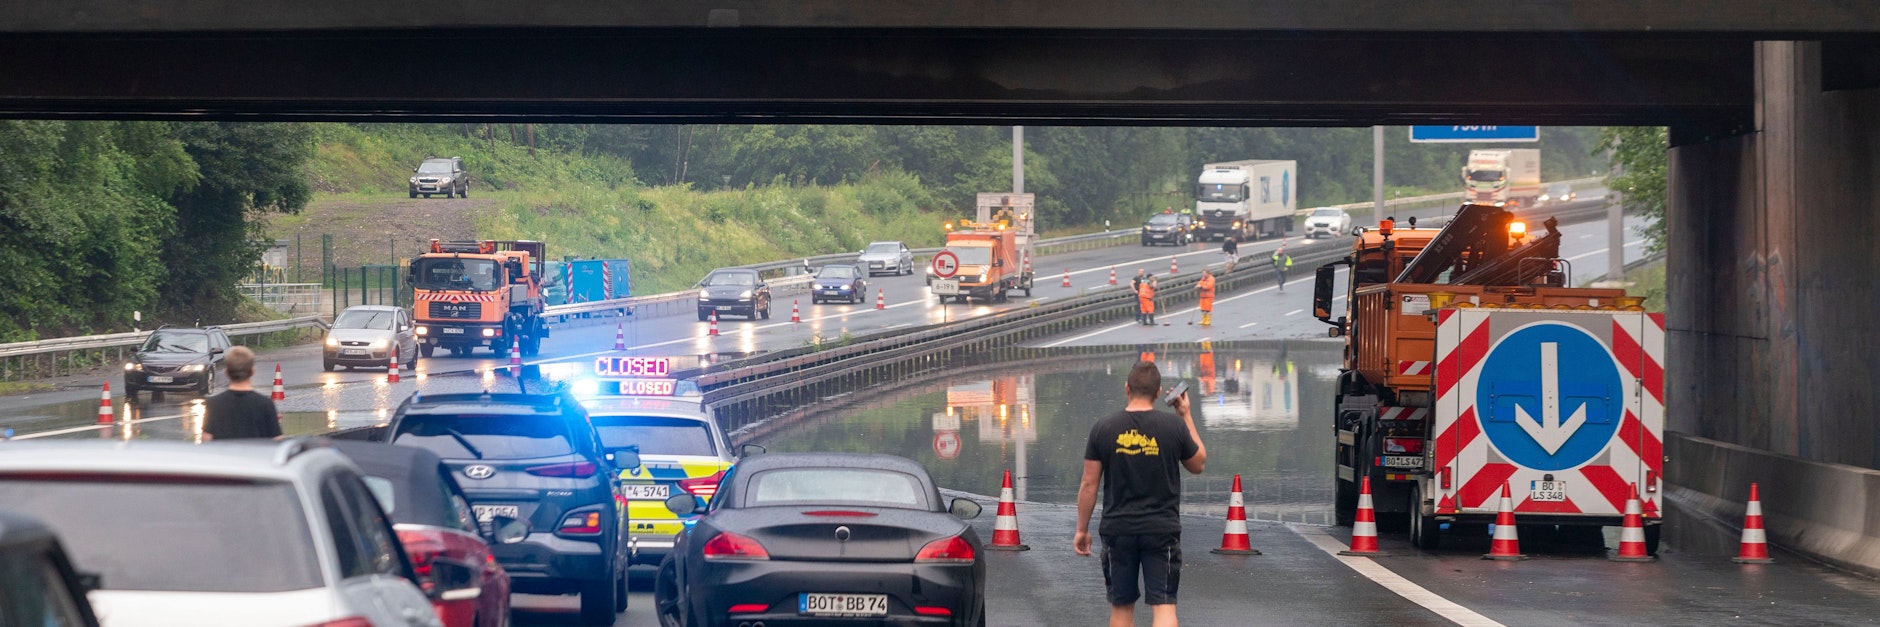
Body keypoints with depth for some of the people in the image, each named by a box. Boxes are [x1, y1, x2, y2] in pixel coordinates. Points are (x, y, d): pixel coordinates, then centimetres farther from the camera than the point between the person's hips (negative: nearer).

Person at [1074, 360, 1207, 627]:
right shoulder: (1174, 426, -5)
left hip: (1117, 530, 1)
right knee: (1163, 604, -5)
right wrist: (1186, 417, 19)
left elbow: (1089, 484, 1)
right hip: (1162, 530, -1)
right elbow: (1198, 464, 13)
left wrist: (1082, 530, 11)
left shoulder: (1103, 429, -2)